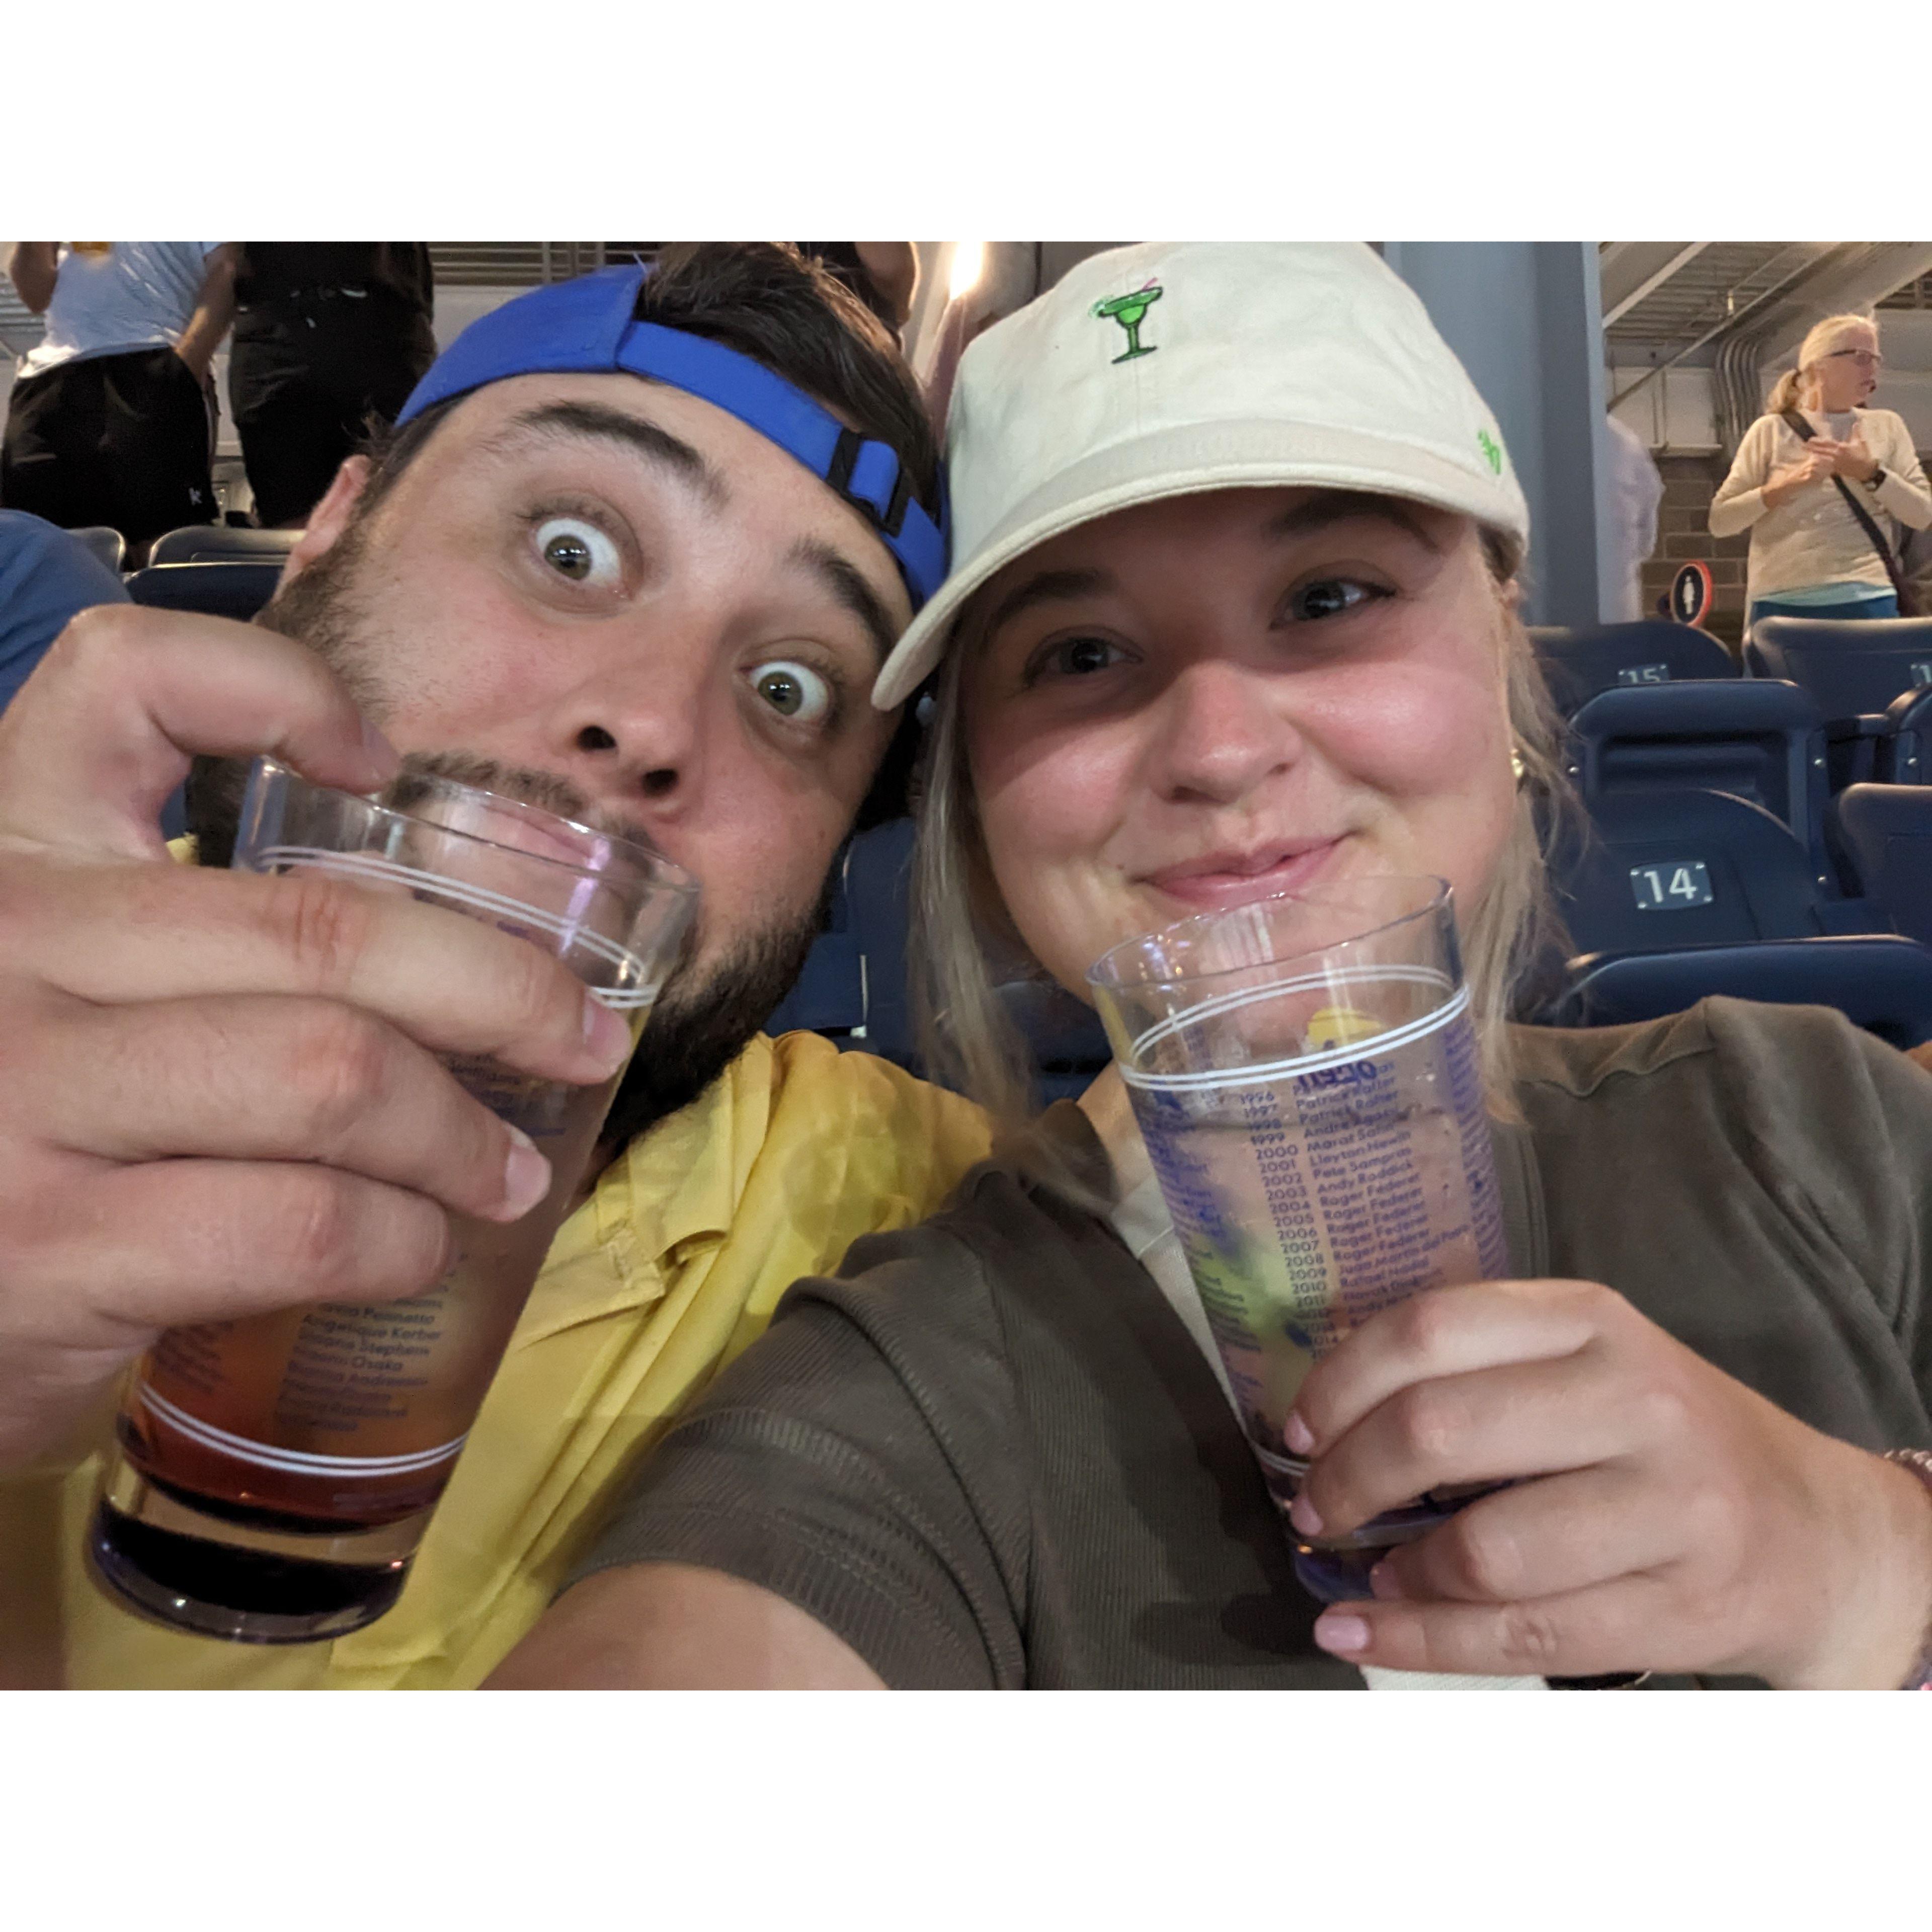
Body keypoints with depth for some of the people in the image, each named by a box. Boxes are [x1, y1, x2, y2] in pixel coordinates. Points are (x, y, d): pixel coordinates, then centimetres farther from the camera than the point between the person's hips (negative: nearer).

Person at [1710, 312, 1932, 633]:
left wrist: (1871, 473, -8)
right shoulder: (1772, 430, 5)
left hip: (1867, 602, 2)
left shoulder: (1887, 426, 12)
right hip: (1782, 605, -2)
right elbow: (1720, 522, -1)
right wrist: (1787, 484, -13)